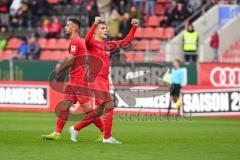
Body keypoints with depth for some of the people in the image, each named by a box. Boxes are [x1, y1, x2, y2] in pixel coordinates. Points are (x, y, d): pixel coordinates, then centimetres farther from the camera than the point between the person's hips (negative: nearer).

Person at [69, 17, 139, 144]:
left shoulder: (108, 45, 18)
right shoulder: (92, 43, -3)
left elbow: (126, 40, 23)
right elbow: (87, 40, -28)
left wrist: (134, 27, 11)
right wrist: (95, 24, -38)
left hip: (105, 80, 8)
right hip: (96, 78, -8)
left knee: (99, 111, 11)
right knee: (109, 105, -16)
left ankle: (75, 129, 23)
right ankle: (107, 137, -13)